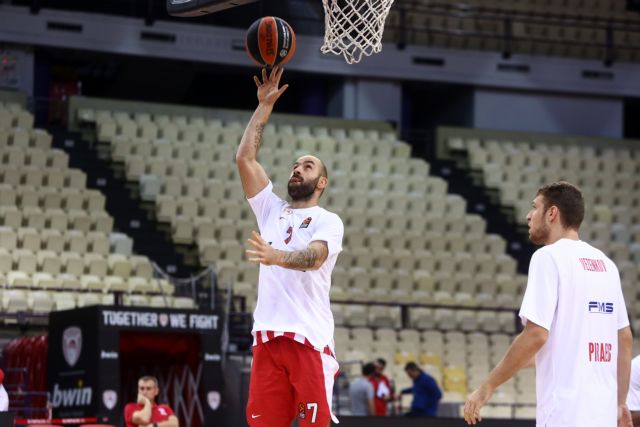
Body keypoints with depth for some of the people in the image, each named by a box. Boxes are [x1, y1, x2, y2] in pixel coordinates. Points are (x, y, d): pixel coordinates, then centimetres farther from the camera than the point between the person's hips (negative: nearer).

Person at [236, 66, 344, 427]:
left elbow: (314, 256, -18)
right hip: (268, 338, 5)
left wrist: (276, 257, -39)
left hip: (310, 340, -5)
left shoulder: (328, 222, 4)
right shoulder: (272, 210, 21)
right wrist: (265, 106, 14)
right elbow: (245, 158, 14)